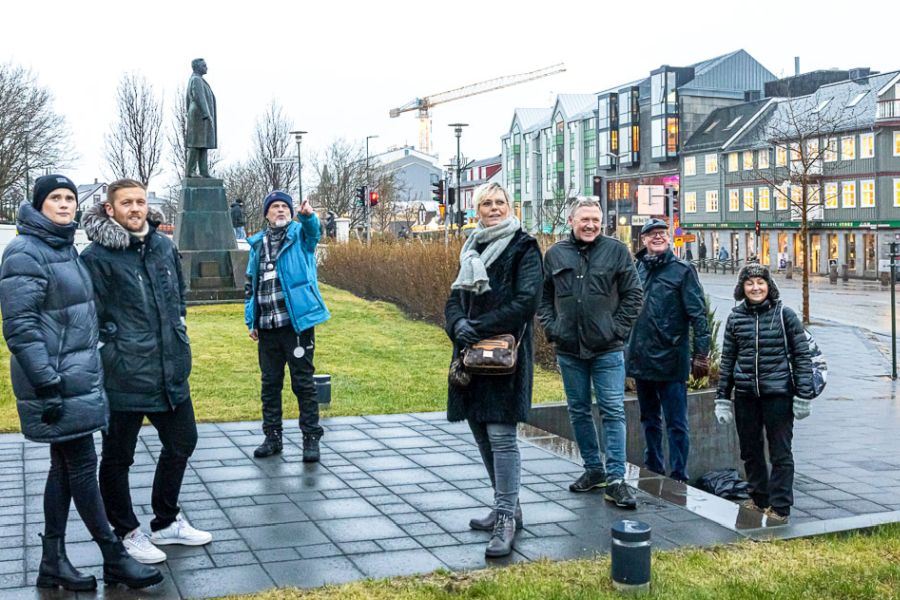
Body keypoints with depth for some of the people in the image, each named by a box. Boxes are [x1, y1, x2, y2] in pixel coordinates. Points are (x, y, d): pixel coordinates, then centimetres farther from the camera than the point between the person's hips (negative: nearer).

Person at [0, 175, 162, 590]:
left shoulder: (65, 248, 13)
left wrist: (89, 370, 20)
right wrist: (46, 383, -22)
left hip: (78, 379, 9)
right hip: (56, 383, -9)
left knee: (65, 468, 11)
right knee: (83, 466, -2)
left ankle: (53, 562, 20)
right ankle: (114, 559, 7)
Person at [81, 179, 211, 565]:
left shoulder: (164, 246, 7)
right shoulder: (97, 256, -13)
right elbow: (90, 317, -12)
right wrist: (108, 355, -12)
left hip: (171, 371, 7)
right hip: (123, 377, -7)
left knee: (182, 442, 18)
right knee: (118, 456, 8)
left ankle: (167, 522, 37)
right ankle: (127, 533, 26)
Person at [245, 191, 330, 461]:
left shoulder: (299, 235, 1)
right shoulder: (257, 243, 13)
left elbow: (313, 230, -24)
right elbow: (250, 284, 18)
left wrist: (308, 215, -47)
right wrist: (251, 320, 11)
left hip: (297, 322, -4)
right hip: (267, 327, 4)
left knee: (303, 383, 1)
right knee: (270, 383, 12)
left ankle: (311, 438, 9)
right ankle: (272, 437, 23)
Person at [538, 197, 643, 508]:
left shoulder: (617, 251, -1)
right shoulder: (555, 254, 5)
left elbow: (633, 295, 1)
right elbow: (543, 296, 12)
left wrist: (618, 330, -7)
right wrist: (551, 328, 0)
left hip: (607, 349, -3)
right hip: (569, 349, 3)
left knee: (613, 412, -4)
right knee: (579, 411, 12)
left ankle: (615, 479, -1)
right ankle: (593, 469, 25)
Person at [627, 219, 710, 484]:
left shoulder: (682, 270, -4)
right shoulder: (637, 268, 8)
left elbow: (698, 314, -8)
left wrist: (701, 354, -14)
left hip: (671, 359, -5)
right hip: (641, 359, 5)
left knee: (676, 423, -1)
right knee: (649, 420, 17)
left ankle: (678, 478, 5)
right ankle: (652, 470, 29)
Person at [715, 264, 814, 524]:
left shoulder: (785, 315, -2)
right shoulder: (736, 318, 7)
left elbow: (802, 355, 0)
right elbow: (727, 359, 12)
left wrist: (803, 395, -5)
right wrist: (722, 398, 9)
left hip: (778, 393, -4)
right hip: (745, 395, 4)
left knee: (780, 453, 1)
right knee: (750, 451, 12)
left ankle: (780, 506, 7)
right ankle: (758, 499, 27)